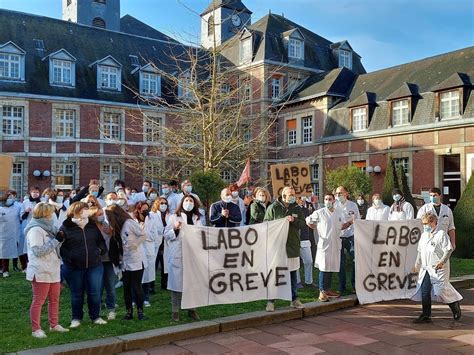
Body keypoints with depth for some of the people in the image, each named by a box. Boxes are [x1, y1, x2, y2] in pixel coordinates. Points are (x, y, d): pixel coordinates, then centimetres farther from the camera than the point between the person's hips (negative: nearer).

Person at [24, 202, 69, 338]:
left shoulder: (48, 228, 13)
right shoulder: (35, 230, -15)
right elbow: (38, 251, -22)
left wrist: (60, 238, 0)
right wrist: (56, 240, -20)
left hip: (53, 270, 9)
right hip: (41, 272, -9)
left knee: (54, 299, 14)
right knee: (38, 301, 1)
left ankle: (54, 324, 26)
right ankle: (36, 329, 9)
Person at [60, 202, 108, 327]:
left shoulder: (93, 226, 6)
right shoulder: (66, 227, -6)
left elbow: (101, 240, 17)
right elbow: (61, 246, -7)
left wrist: (100, 251, 2)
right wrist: (69, 257, -15)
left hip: (94, 265, 3)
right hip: (74, 267, -2)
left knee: (95, 293, 7)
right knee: (77, 294, 11)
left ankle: (95, 316, 24)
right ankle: (76, 318, 28)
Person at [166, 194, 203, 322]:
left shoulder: (198, 219, 14)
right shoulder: (174, 217, 6)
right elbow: (167, 236, 2)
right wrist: (175, 229, -13)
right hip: (178, 255, -2)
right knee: (177, 282, -1)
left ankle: (192, 309, 15)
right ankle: (175, 311, 8)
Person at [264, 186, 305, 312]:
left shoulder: (297, 208, 10)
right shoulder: (273, 208, -3)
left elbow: (302, 223, 5)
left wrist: (293, 220, -13)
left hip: (293, 245, 4)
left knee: (293, 273, 13)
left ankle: (294, 299, 25)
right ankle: (271, 301, 7)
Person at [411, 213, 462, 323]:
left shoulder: (441, 234, -7)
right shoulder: (423, 235, 15)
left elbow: (448, 250, -12)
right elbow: (420, 252, 22)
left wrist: (442, 261, -22)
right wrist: (417, 265, 23)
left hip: (438, 269, -6)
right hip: (426, 269, 7)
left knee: (441, 291, -4)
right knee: (424, 291, 1)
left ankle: (455, 306, 26)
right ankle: (426, 316, 8)